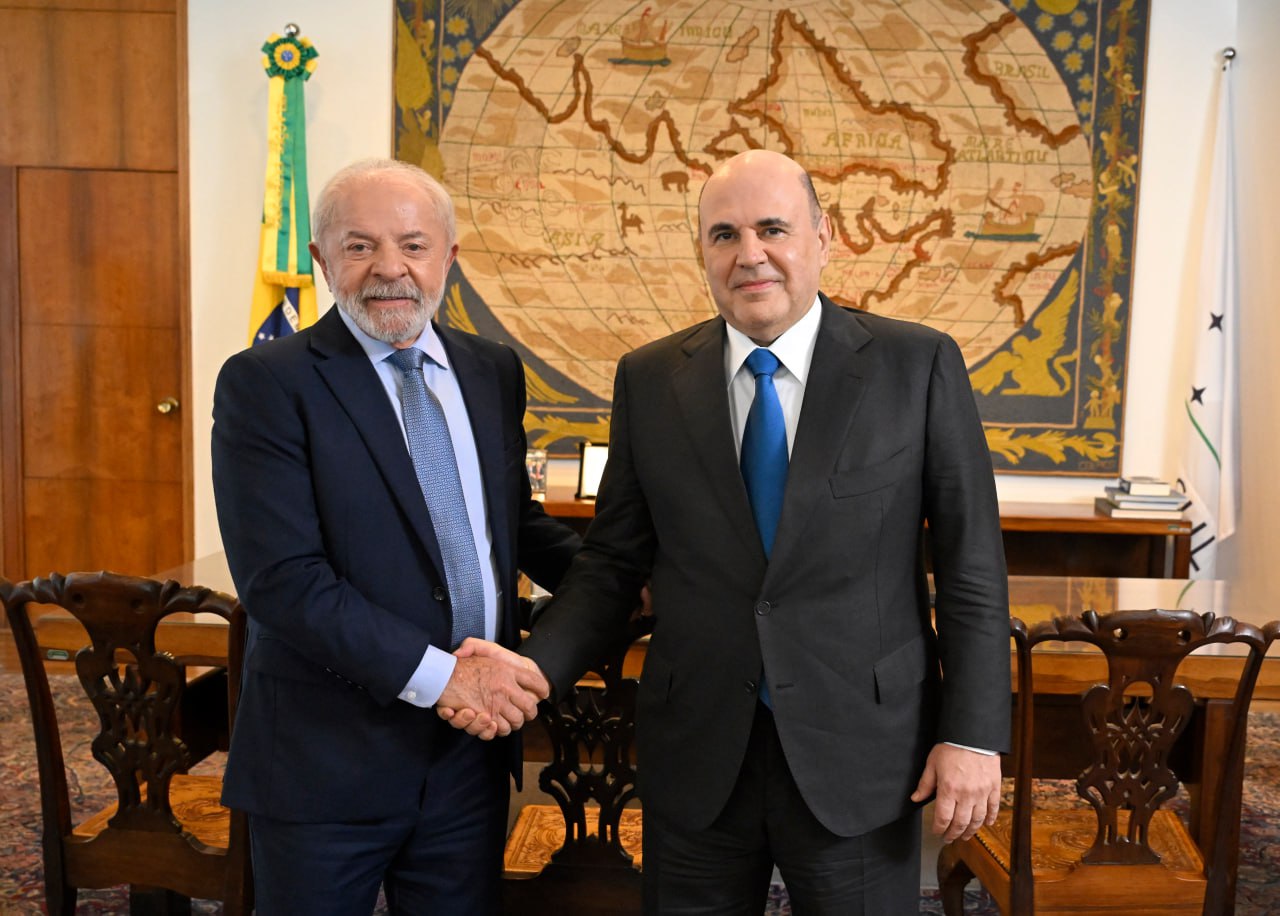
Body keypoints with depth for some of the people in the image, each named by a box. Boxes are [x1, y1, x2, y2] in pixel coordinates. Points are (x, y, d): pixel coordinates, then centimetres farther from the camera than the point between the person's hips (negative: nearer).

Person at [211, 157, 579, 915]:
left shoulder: (495, 371, 6)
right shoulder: (266, 384, -10)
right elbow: (281, 579, -18)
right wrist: (439, 674, -22)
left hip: (472, 751, 5)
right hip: (326, 757, -4)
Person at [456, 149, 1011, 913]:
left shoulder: (919, 366, -4)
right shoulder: (650, 380, 1)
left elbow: (972, 563, -3)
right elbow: (614, 563, 3)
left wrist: (974, 734, -6)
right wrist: (533, 669, -12)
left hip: (859, 759, -1)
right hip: (696, 760, 2)